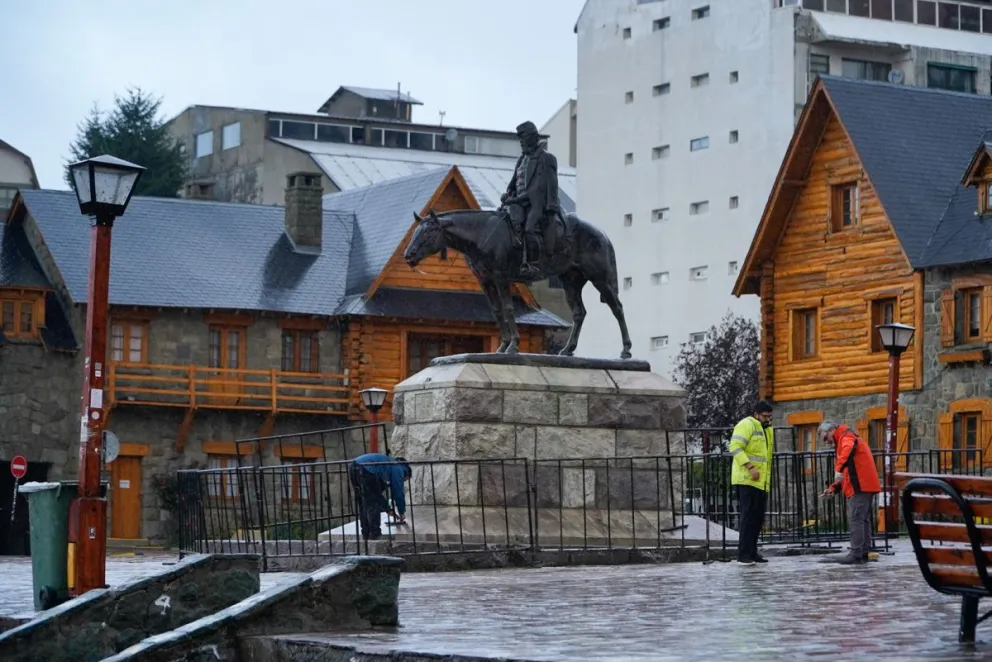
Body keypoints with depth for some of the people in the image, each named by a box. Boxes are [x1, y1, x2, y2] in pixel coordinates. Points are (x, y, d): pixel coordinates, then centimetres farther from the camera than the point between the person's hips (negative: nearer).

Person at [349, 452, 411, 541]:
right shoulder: (398, 469, 13)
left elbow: (378, 493, 42)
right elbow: (398, 493, 11)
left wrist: (388, 510, 42)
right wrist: (402, 514, 23)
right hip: (366, 470, -9)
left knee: (363, 505, 18)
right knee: (373, 505, 0)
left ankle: (366, 534, 20)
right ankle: (375, 535, -1)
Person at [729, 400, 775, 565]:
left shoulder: (768, 430, 22)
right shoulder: (746, 425, -8)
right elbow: (735, 447, -19)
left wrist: (768, 478, 23)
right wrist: (750, 467, -25)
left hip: (762, 483, 9)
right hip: (747, 480, -9)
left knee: (758, 518, 9)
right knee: (748, 517, -11)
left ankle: (752, 552, 16)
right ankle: (743, 555, -12)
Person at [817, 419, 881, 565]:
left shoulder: (846, 436, -3)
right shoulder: (842, 441, 28)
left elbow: (848, 449, -29)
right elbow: (849, 473, 29)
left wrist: (839, 469, -39)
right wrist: (834, 488, 16)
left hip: (860, 486, -10)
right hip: (865, 485, 10)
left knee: (856, 519, -11)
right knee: (863, 519, 11)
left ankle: (856, 555, -14)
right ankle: (864, 553, 14)